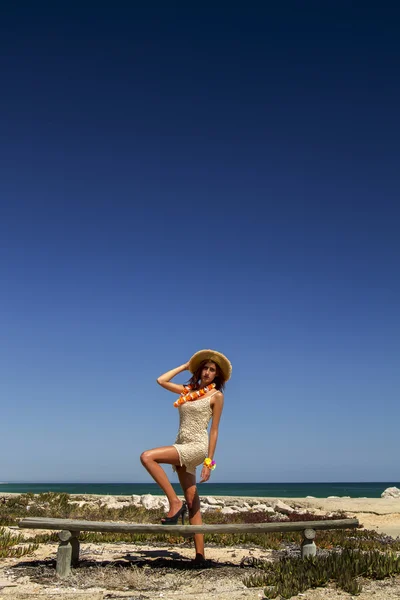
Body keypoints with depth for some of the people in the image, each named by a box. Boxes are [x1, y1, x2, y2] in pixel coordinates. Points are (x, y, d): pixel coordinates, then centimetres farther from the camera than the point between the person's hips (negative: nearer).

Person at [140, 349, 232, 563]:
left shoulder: (216, 395, -3)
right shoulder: (188, 390, 13)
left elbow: (214, 430, -5)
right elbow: (161, 380, 14)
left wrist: (209, 461, -8)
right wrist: (185, 366, 15)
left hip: (197, 447, -6)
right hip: (182, 447, 6)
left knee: (147, 456, -22)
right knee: (192, 502, 5)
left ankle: (175, 503, -17)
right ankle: (200, 555, 9)